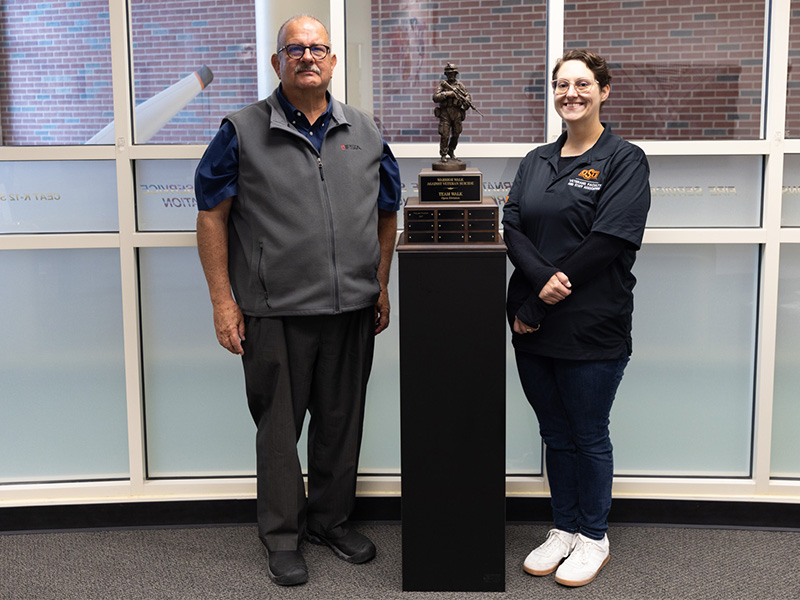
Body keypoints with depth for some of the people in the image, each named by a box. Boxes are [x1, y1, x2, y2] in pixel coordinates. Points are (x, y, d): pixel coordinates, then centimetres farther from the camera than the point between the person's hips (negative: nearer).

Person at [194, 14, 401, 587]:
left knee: (342, 420, 14)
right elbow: (212, 216, -2)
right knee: (279, 425, 7)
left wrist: (381, 288, 13)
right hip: (275, 311, -3)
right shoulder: (242, 132, -2)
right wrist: (223, 300, -7)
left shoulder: (364, 132, 9)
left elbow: (386, 213, 17)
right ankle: (283, 534, 24)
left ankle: (332, 518, 33)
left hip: (352, 307, 4)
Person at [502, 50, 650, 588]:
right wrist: (543, 277, -18)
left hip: (592, 327, -5)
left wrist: (541, 302, -16)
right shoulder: (536, 162, 13)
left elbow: (610, 241, -15)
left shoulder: (624, 160, -5)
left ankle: (594, 538, 27)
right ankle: (564, 529, 32)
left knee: (590, 436, 8)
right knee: (555, 434, 15)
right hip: (534, 327, 5)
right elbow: (512, 226, 2)